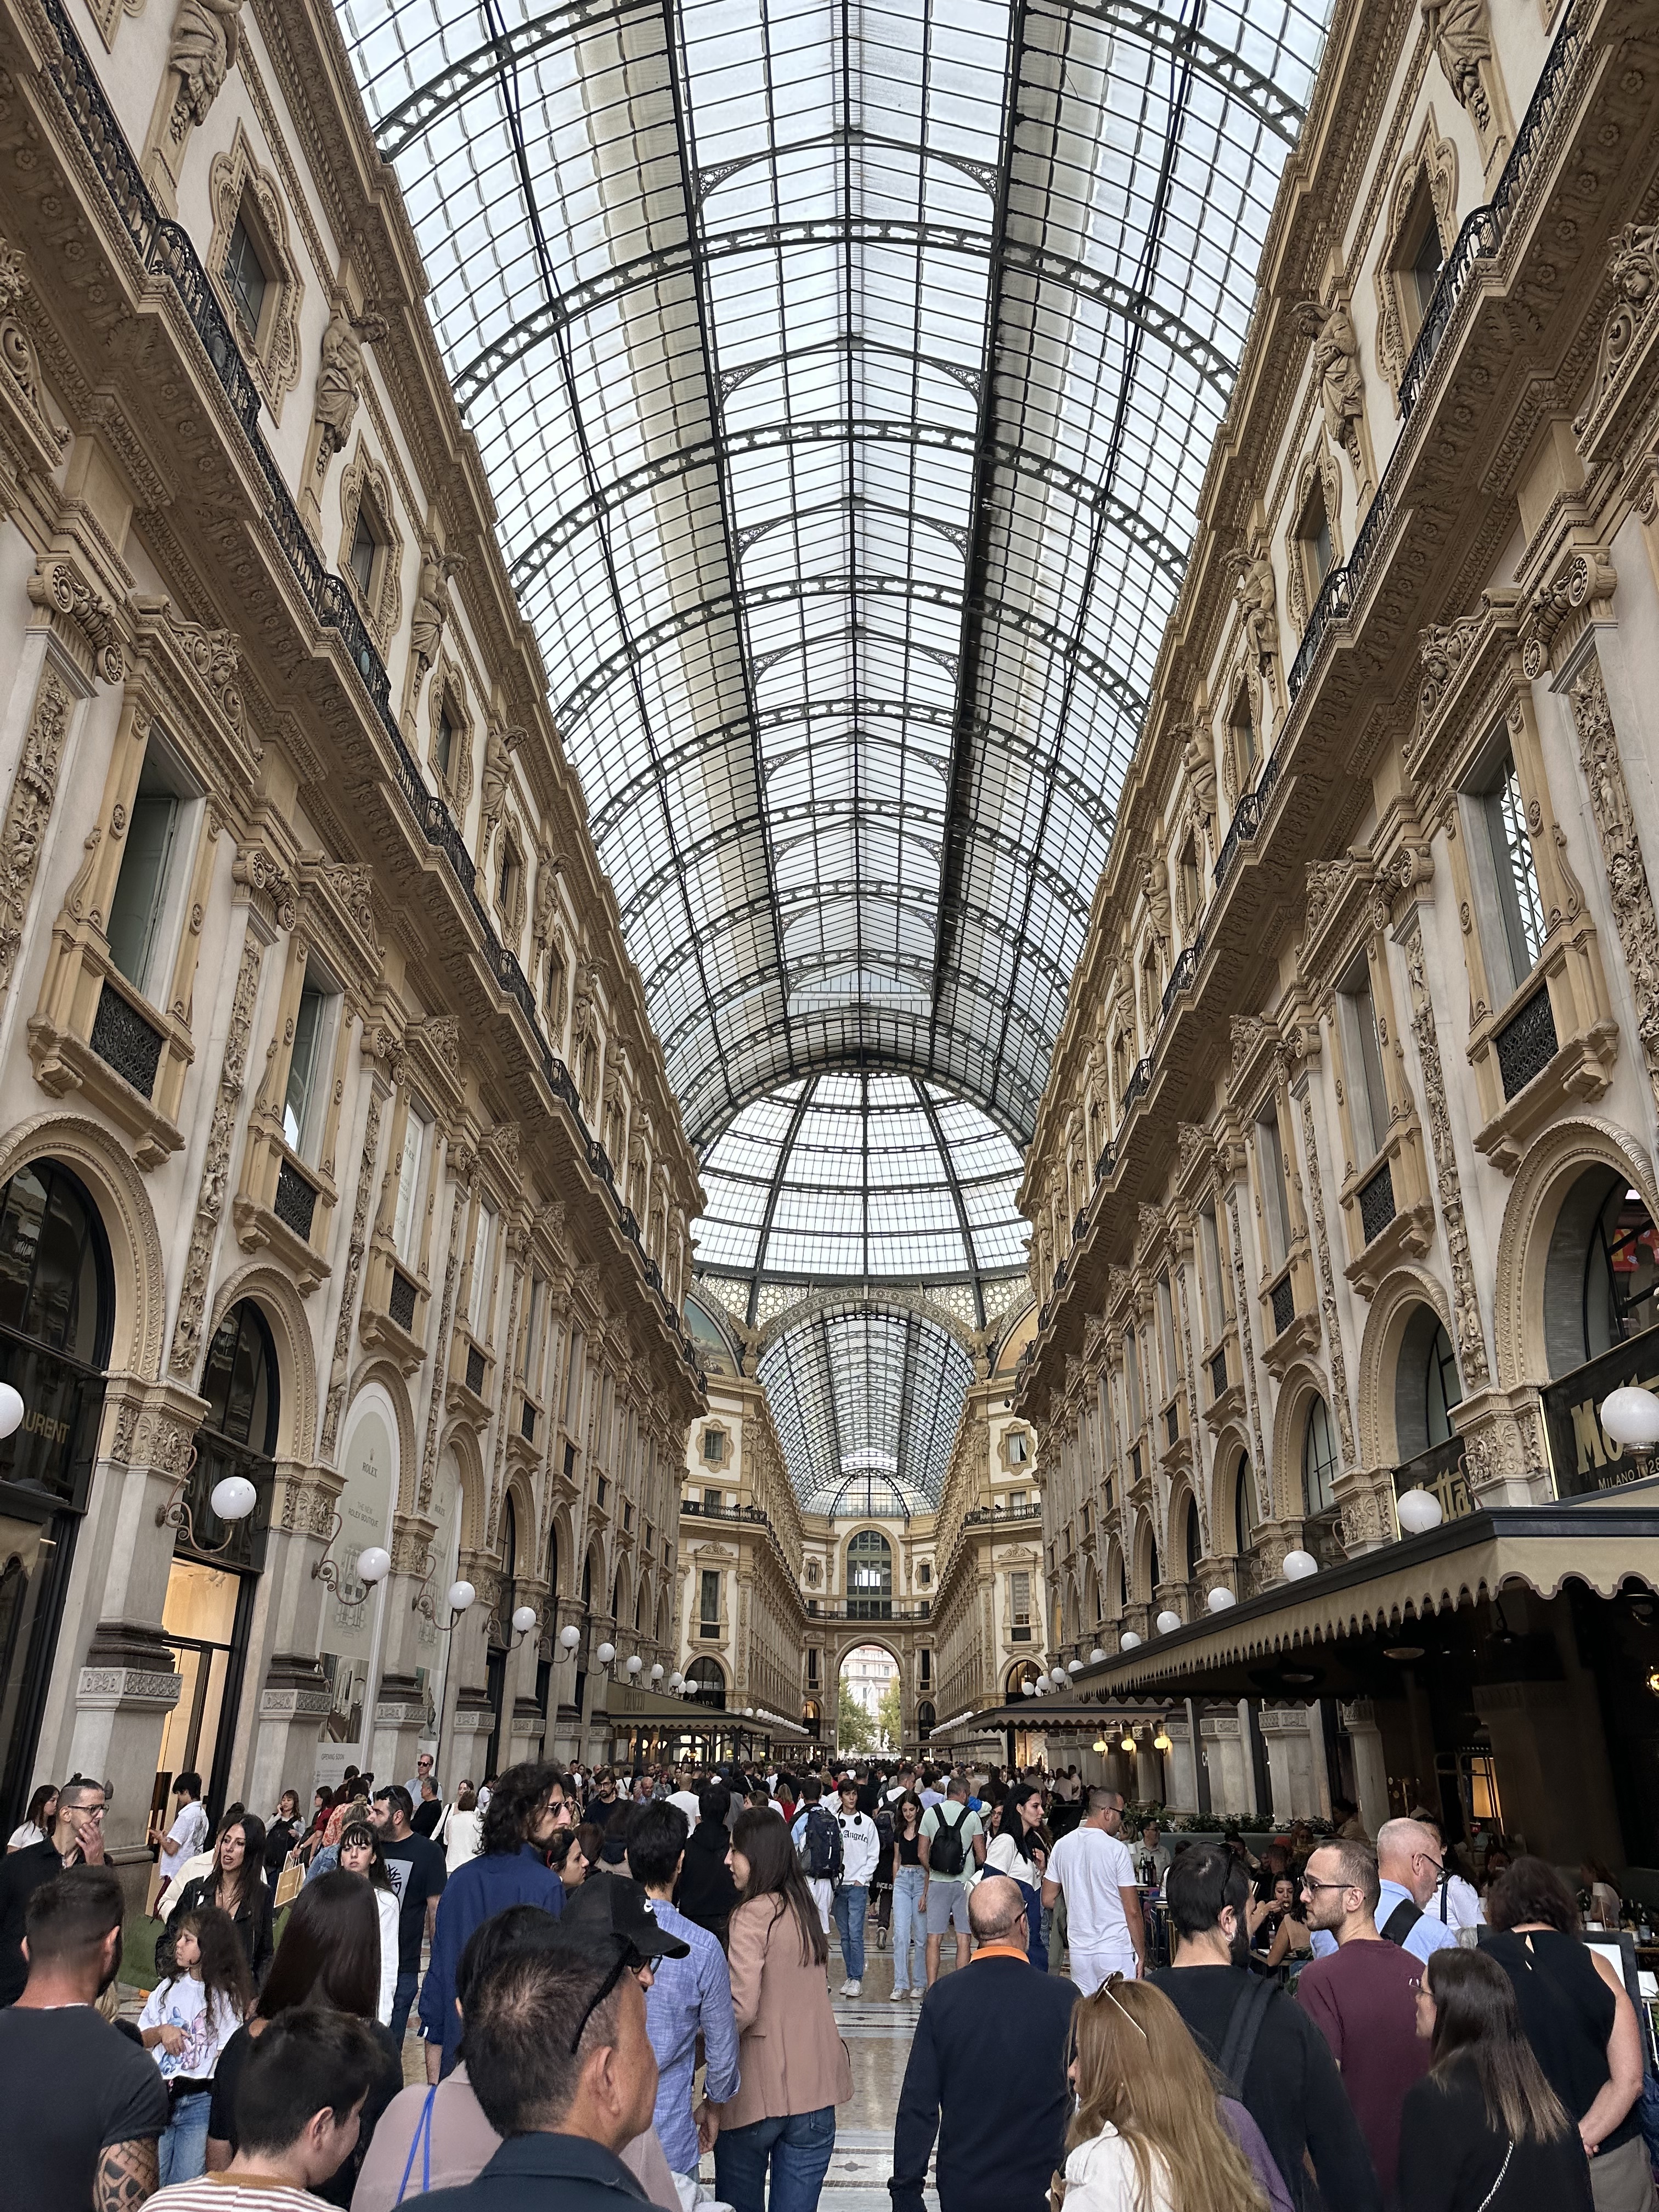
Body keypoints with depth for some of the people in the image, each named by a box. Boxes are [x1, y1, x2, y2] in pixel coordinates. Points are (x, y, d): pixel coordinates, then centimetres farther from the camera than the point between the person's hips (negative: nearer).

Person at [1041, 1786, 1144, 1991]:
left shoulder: (1061, 1845, 5)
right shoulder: (1117, 1849, -11)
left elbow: (1048, 1899, 11)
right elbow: (1132, 1911, -9)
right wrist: (1141, 1954, 1)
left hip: (1078, 1949, 5)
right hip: (1115, 1949, -5)